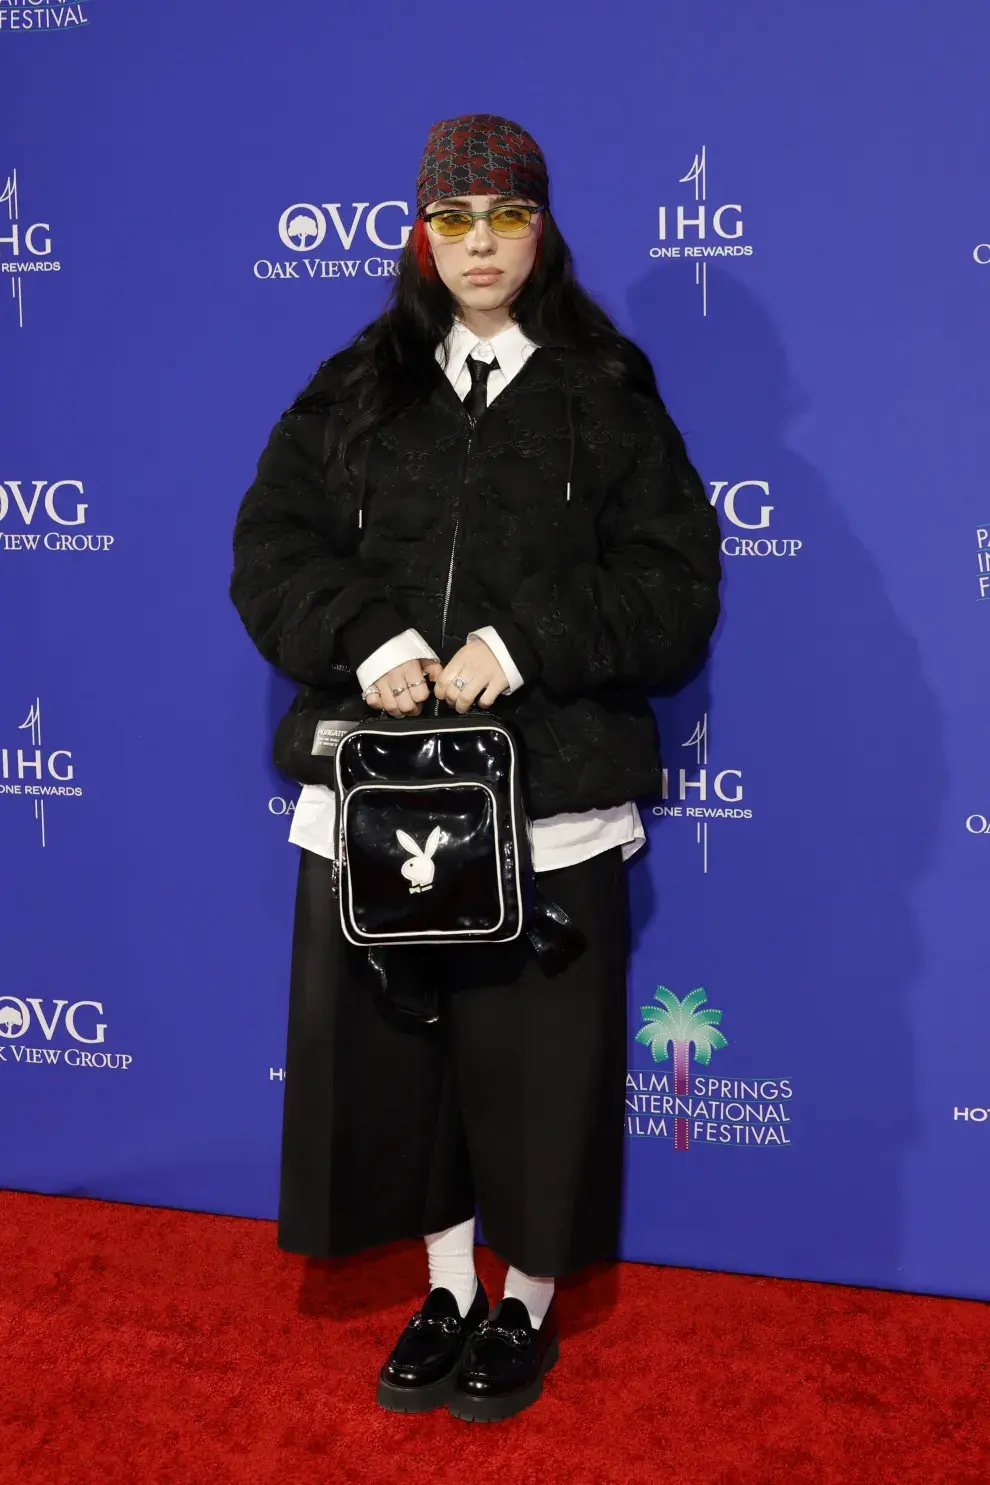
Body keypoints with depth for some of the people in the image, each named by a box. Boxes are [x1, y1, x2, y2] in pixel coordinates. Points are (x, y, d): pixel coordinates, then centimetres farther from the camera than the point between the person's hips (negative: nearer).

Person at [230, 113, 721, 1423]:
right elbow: (273, 549, 3)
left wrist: (522, 645, -16)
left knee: (537, 1053, 4)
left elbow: (671, 586, -4)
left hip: (552, 795, -2)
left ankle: (528, 1305, 25)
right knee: (396, 1042, 10)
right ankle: (446, 1289, 29)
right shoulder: (355, 391, 11)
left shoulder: (607, 396, 3)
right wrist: (365, 639, -15)